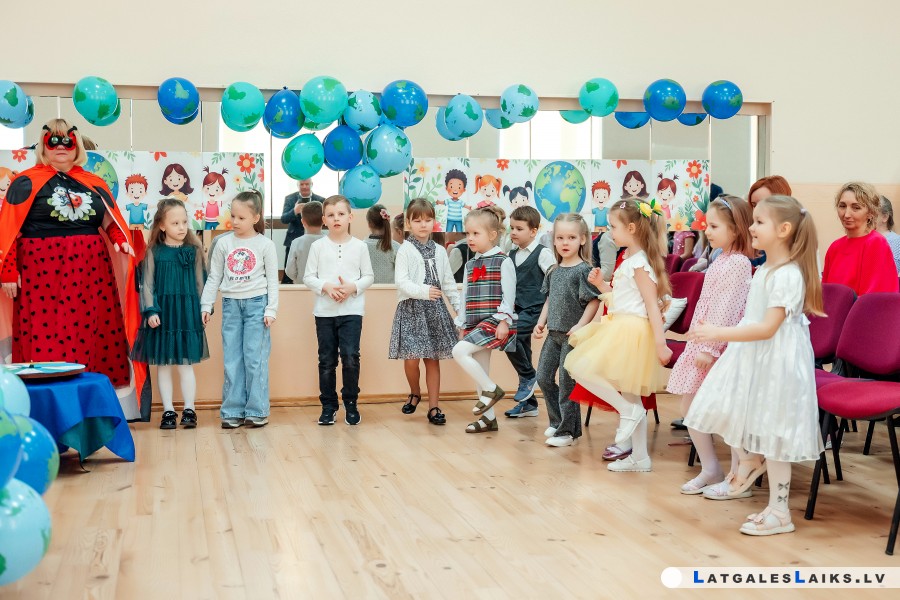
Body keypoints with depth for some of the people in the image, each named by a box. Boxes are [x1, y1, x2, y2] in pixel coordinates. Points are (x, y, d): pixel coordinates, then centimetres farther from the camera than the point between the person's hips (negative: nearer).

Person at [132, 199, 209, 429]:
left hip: (187, 313, 0)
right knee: (163, 365, 7)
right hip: (162, 313, 0)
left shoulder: (194, 251, 2)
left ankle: (189, 409, 10)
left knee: (185, 364, 3)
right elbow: (147, 284, -1)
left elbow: (201, 283, 6)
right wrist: (150, 311, -10)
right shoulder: (154, 252, -1)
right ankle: (168, 410, 16)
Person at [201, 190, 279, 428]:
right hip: (231, 304, 3)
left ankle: (256, 411, 5)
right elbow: (214, 278, 11)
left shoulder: (265, 245, 0)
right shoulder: (224, 243, 6)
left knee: (254, 359, -2)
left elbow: (272, 280, 0)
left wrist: (271, 309, -7)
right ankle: (233, 411, 10)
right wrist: (206, 305, 5)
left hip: (256, 303, -3)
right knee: (232, 360, 5)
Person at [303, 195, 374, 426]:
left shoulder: (359, 246, 4)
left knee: (350, 357, -9)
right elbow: (308, 277, 3)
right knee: (327, 361, 6)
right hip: (324, 311, 1)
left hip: (351, 310, -1)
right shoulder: (318, 246, 4)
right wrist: (326, 287, -14)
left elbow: (368, 276, 5)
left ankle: (351, 403, 8)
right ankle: (328, 405, 17)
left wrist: (353, 287, -12)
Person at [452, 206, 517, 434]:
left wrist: (504, 321, -18)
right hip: (474, 323, 8)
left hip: (493, 321, -8)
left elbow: (508, 294, -11)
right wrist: (462, 325, 16)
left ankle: (491, 389, -7)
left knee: (459, 351, -22)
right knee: (479, 370, 8)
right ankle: (488, 417, 16)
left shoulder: (503, 261, -5)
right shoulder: (471, 264, 15)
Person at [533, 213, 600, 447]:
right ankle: (557, 421, 27)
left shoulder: (583, 270, -12)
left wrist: (580, 326, -22)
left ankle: (568, 430, 10)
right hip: (554, 333, 7)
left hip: (572, 335, -7)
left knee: (566, 382, -2)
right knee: (543, 377, 11)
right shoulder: (553, 271, 9)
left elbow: (594, 301, -15)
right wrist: (541, 322, 9)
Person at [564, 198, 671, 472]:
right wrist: (601, 284, 14)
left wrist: (660, 342, -21)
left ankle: (628, 411, -9)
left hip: (631, 332, -10)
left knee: (582, 369, -16)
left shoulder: (639, 263, -13)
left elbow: (652, 304, -17)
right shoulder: (630, 260, 16)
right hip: (621, 329, 10)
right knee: (629, 395, 12)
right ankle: (640, 457, 19)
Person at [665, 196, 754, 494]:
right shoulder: (721, 261, 14)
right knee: (689, 407, 11)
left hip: (720, 348, -10)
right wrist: (699, 344, 18)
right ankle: (710, 469, 21)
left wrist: (710, 347, -22)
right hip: (701, 344, 10)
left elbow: (727, 310, -20)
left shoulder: (738, 263, -14)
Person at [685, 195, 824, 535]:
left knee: (771, 432, 1)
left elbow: (768, 328, -26)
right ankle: (750, 458, 31)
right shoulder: (765, 270, 8)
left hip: (776, 362, -9)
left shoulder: (788, 275, -21)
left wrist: (719, 334, -29)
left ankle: (779, 512, 14)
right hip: (753, 358, 9)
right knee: (721, 411, 8)